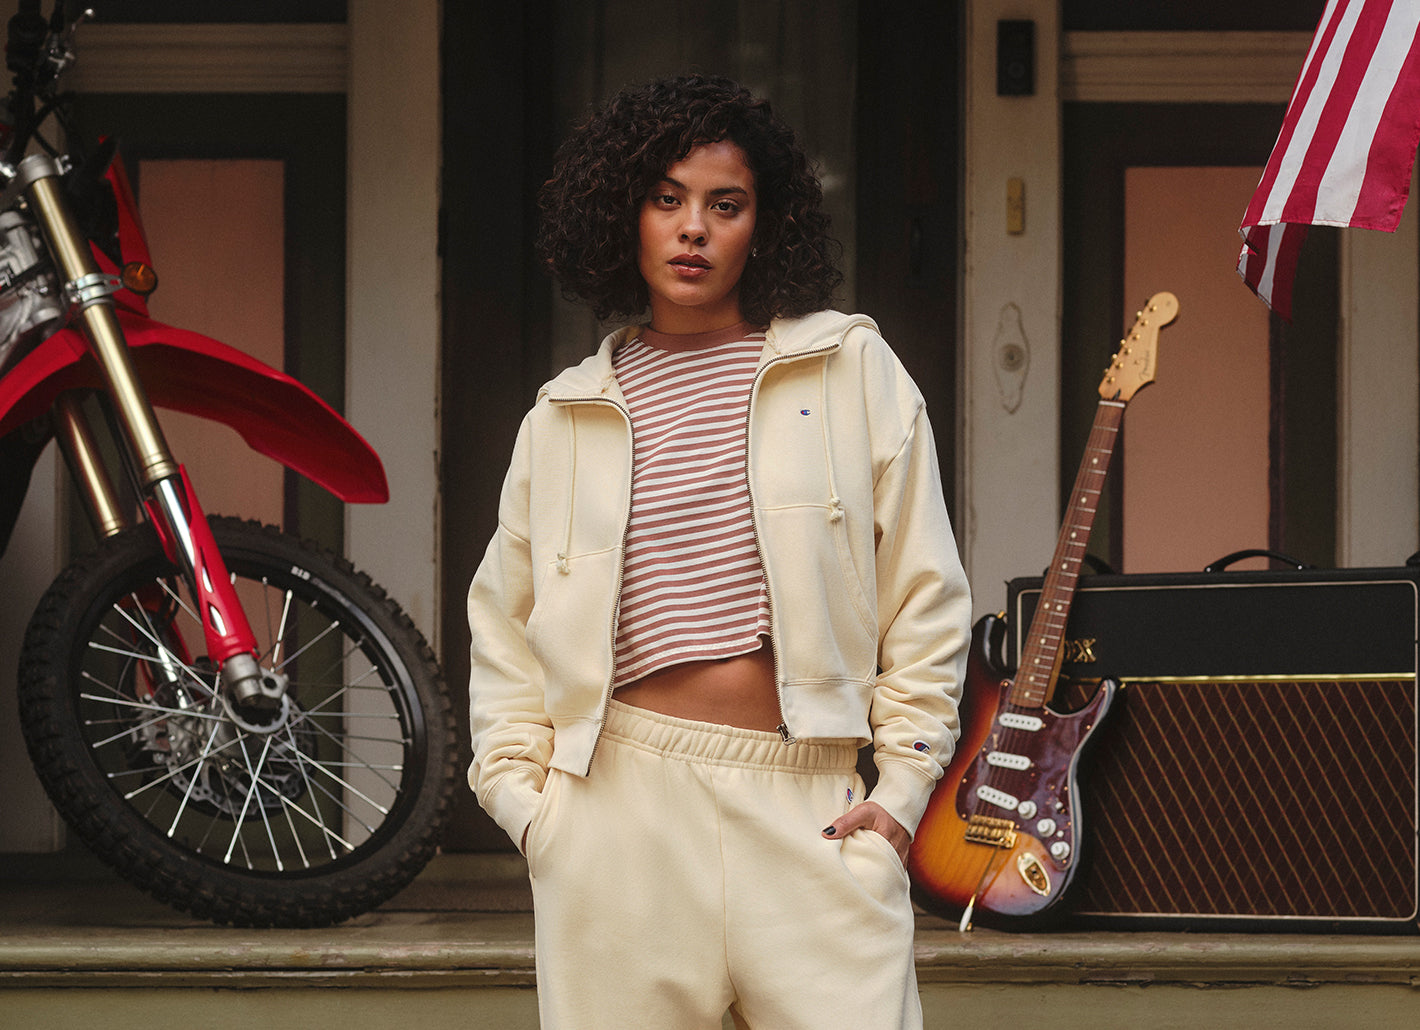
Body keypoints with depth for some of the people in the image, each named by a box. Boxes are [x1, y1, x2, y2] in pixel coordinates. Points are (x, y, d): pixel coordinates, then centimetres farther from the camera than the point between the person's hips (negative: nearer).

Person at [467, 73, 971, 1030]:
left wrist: (904, 788, 2)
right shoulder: (566, 417, 12)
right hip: (625, 800, 1)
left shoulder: (850, 369, 8)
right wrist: (524, 795, 7)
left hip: (812, 808, -1)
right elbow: (508, 625, 19)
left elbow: (924, 596, 8)